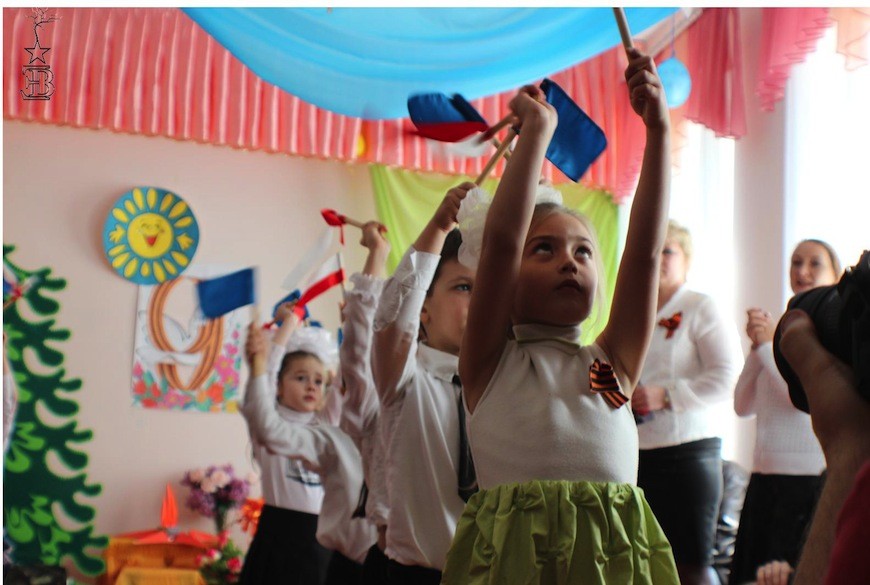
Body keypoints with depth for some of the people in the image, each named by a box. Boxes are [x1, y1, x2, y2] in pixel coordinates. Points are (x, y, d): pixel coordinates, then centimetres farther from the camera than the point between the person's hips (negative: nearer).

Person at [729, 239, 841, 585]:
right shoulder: (781, 329, 15)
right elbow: (744, 406, 9)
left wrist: (768, 345, -9)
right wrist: (757, 345, -2)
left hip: (812, 478, -6)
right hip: (765, 476, 7)